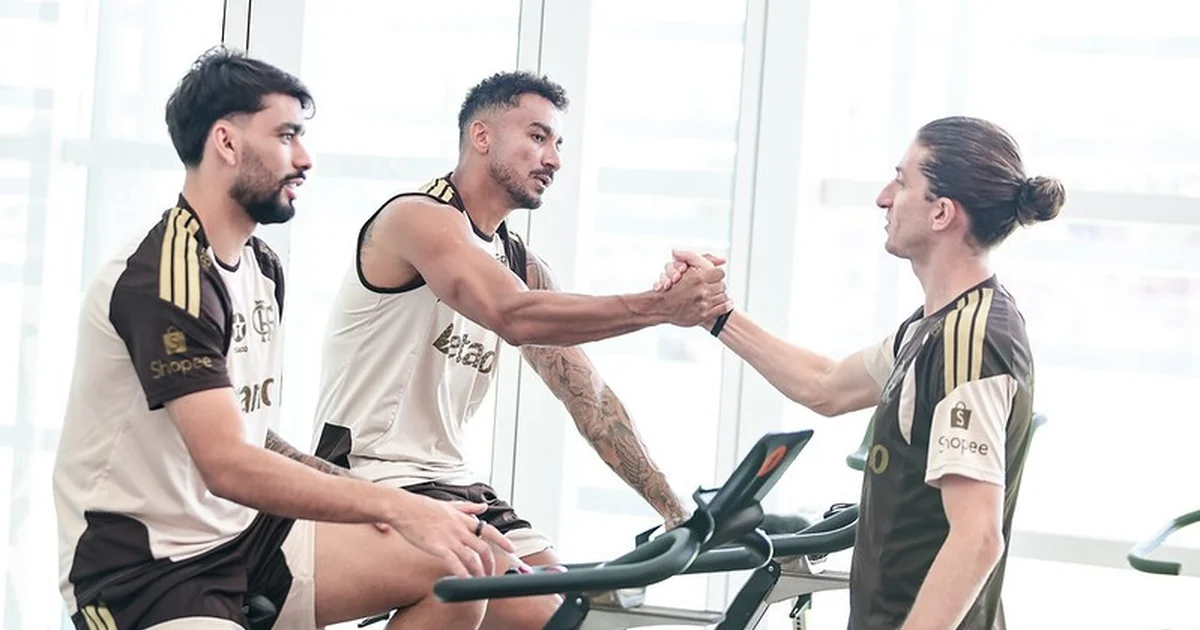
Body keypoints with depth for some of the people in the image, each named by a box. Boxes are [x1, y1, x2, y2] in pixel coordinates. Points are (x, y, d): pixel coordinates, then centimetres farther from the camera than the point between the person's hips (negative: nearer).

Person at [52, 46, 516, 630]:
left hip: (242, 536, 9)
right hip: (140, 566, -9)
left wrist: (356, 490, -1)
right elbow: (228, 465, -27)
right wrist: (394, 506, -27)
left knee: (452, 575, -3)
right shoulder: (164, 276, -19)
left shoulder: (263, 267, 12)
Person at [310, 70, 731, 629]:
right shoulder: (418, 217, -13)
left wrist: (673, 510, 0)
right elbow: (514, 317, -30)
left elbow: (587, 396, 8)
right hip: (370, 475, -8)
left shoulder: (523, 265, 13)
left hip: (450, 480, 9)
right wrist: (662, 307, -33)